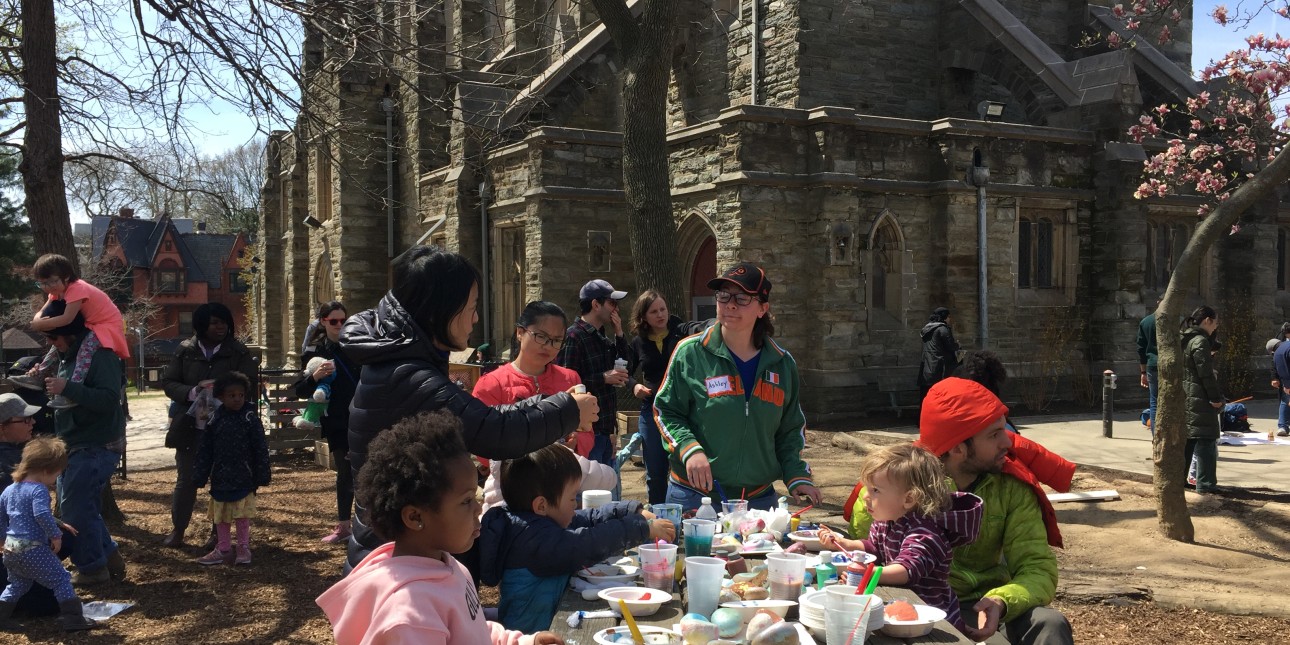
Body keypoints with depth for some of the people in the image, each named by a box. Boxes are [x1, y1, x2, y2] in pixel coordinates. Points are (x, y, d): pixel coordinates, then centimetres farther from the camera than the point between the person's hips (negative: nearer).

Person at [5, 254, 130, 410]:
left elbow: (67, 319, -33)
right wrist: (38, 321, -22)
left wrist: (40, 324, -23)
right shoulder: (58, 292, 5)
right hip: (91, 325, 11)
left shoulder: (77, 289, -26)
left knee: (88, 345, -34)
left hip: (108, 326, -11)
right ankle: (39, 375, 13)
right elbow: (42, 312, 3)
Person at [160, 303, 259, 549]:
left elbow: (249, 384, -9)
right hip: (190, 426, 1)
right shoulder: (185, 350, 2)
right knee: (186, 480, 9)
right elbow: (168, 383, 0)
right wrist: (192, 392, -18)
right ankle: (177, 529, 26)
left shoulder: (239, 352, -2)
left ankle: (218, 531, 23)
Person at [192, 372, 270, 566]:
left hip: (243, 479, -4)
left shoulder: (250, 418, -9)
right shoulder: (214, 420, -1)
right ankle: (222, 549, 26)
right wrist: (200, 477, 3)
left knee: (243, 516, 4)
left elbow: (261, 449, -7)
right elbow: (204, 451, 4)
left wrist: (262, 475, -8)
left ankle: (244, 549, 17)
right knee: (220, 516, 14)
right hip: (220, 478, 4)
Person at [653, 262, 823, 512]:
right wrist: (690, 449, -18)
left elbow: (790, 429, 13)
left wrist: (798, 476, 0)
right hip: (694, 495, -3)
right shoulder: (690, 352, -5)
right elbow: (666, 411, -1)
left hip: (758, 498, 3)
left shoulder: (782, 364, 6)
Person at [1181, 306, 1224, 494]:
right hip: (1199, 399, -9)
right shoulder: (1200, 341, -15)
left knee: (1186, 438, 16)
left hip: (1184, 397, 9)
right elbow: (1206, 374, -18)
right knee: (1205, 440, -5)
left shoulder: (1184, 339, 13)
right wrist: (1216, 397, -13)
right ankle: (1205, 484, -3)